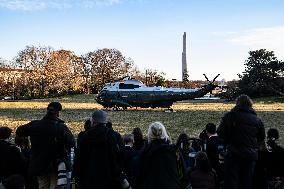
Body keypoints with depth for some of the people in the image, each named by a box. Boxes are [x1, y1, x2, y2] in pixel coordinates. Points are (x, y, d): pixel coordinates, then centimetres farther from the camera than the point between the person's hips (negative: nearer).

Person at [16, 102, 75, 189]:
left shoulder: (34, 124, -4)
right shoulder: (61, 127, -18)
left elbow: (19, 131, 11)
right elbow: (72, 143, -25)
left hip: (39, 165, 4)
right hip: (56, 165, -4)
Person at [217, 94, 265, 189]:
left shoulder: (230, 115, -5)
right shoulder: (257, 119, 8)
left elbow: (220, 133, -8)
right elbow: (262, 138, 16)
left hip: (234, 154, -4)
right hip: (251, 155, 4)